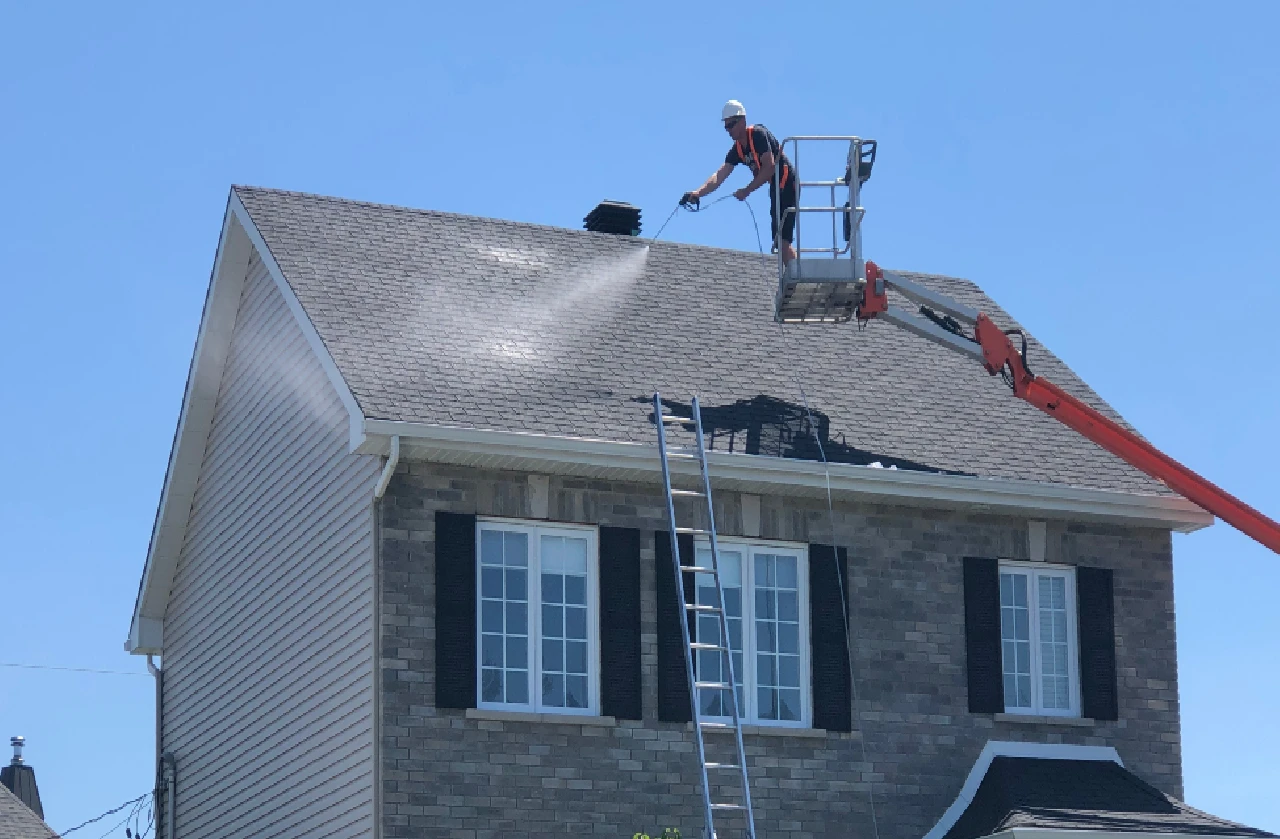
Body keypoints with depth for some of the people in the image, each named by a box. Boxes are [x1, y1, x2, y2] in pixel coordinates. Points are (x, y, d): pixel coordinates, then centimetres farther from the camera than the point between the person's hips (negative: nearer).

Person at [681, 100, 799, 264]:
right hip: (776, 189, 9)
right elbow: (719, 176, 1)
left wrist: (746, 191, -20)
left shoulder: (758, 134, -15)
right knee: (780, 242, 8)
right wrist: (698, 193, -15)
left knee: (782, 240, -17)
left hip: (787, 186, -9)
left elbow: (770, 167, -23)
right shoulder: (737, 150, 9)